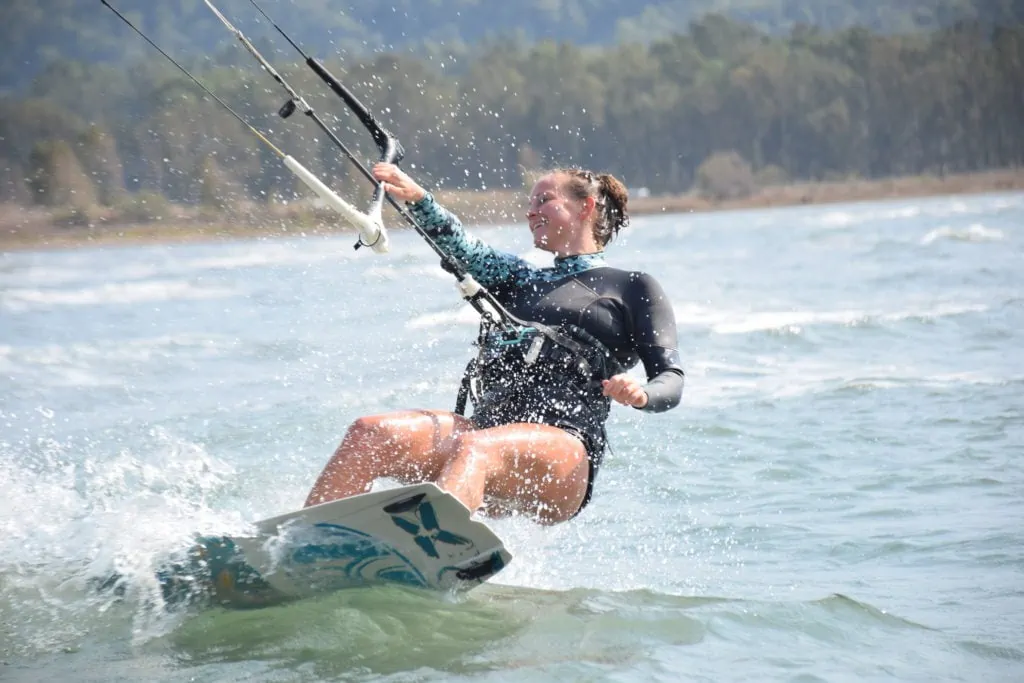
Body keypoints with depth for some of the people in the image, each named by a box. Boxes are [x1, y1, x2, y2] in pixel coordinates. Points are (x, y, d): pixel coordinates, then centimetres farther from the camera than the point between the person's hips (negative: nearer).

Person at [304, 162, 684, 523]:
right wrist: (416, 199, -7)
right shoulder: (523, 279, 31)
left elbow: (671, 379, 5)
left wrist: (641, 395, -18)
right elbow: (462, 250, 12)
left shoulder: (632, 288, 17)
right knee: (371, 433, -21)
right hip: (490, 426, 6)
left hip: (562, 452, -5)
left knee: (474, 449, -38)